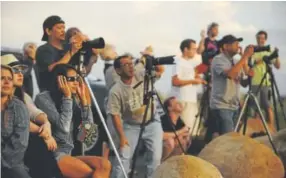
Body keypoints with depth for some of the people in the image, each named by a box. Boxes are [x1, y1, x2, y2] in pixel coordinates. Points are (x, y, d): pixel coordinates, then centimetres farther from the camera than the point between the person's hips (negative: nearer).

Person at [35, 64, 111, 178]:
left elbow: (88, 127, 4)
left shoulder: (73, 100, 13)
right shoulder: (43, 98, -6)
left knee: (104, 165, -19)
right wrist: (67, 97, -10)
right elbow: (63, 127, -17)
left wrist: (83, 98, 3)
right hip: (51, 155, -6)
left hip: (68, 154, 7)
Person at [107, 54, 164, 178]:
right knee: (124, 157, -5)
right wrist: (122, 137, -16)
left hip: (152, 123, 2)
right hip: (131, 126, -2)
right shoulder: (115, 91, -18)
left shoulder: (142, 75, -12)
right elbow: (115, 115, -15)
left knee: (155, 156, -1)